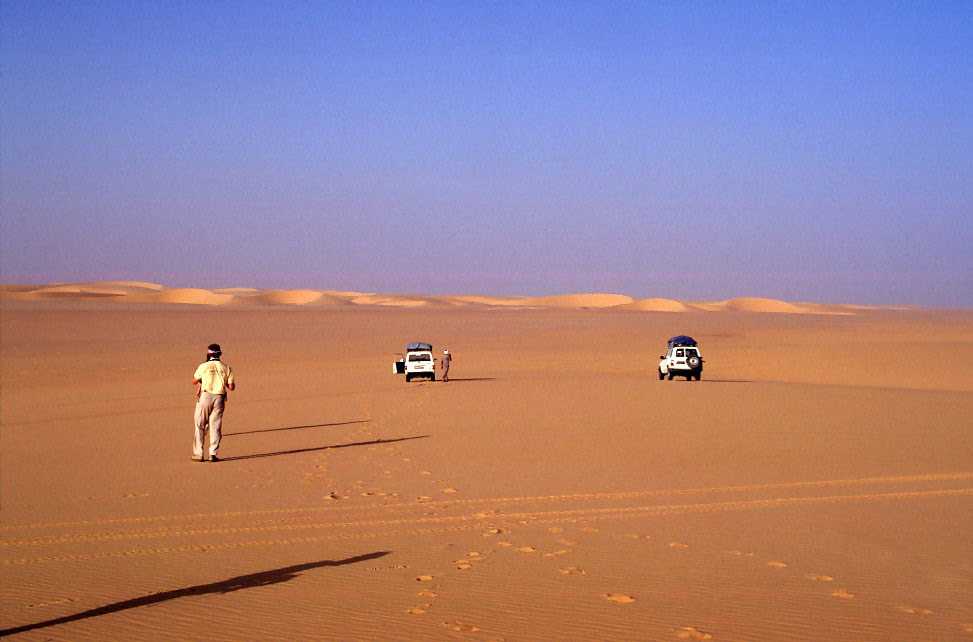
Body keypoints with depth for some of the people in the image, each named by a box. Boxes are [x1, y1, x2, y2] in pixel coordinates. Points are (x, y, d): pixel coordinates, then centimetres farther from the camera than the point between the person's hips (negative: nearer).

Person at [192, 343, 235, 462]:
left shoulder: (203, 366, -2)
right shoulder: (226, 368, 2)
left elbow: (194, 382, 12)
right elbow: (231, 387, 1)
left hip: (205, 396, -2)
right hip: (219, 399, 2)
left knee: (200, 426, 6)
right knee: (215, 427, 8)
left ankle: (198, 454, 5)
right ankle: (213, 454, 0)